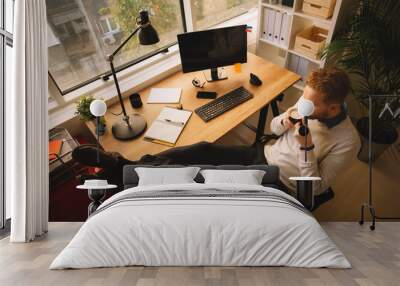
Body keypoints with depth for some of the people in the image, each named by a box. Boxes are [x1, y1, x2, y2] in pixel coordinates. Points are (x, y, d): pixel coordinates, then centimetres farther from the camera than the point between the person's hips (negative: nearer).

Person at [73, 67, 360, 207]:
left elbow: (316, 188, -17)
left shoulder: (347, 142, -18)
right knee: (204, 150, -16)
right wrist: (284, 121, -15)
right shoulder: (310, 104, -2)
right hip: (263, 154, 5)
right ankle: (123, 165, -10)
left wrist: (307, 148, -30)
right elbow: (274, 129, 8)